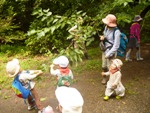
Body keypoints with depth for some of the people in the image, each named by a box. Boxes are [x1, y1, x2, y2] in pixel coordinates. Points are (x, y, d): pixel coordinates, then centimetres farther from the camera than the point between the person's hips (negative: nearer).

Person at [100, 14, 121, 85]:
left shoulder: (116, 32, -24)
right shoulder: (106, 27, -4)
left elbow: (116, 46, -22)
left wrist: (108, 54, -20)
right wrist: (102, 38, -9)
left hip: (111, 52, -6)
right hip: (104, 50, 6)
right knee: (104, 66, 18)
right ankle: (104, 78, 42)